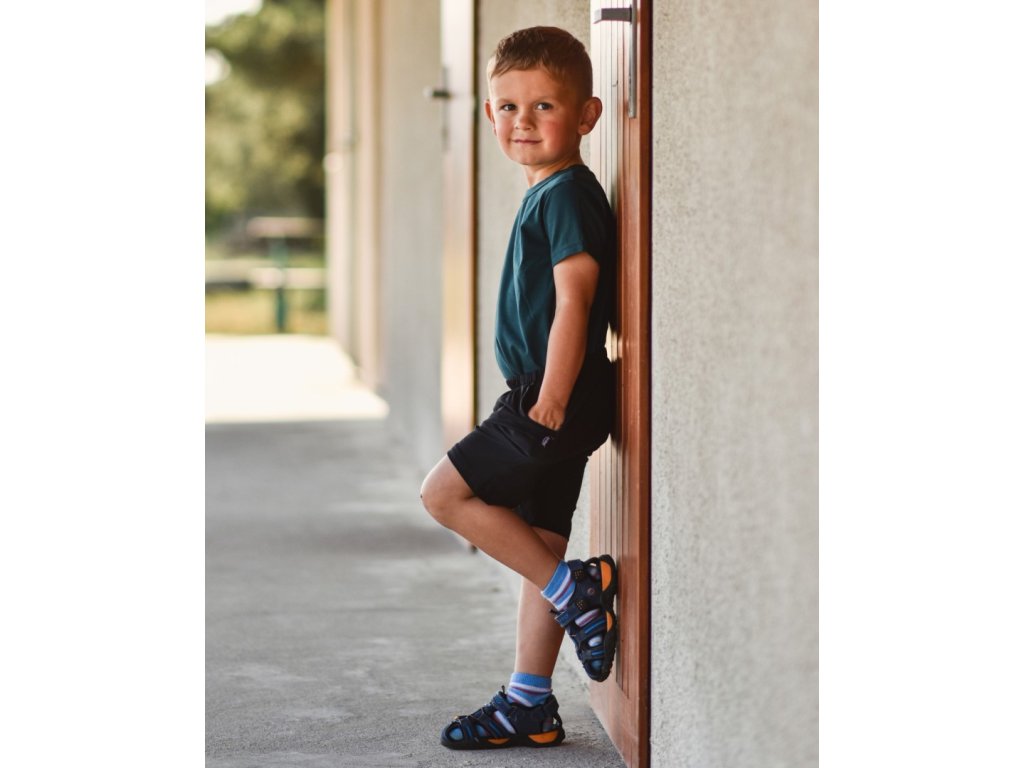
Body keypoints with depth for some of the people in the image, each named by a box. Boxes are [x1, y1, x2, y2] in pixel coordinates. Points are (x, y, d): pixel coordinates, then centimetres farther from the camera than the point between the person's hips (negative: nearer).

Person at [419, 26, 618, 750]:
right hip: (544, 400, 10)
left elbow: (573, 301, -21)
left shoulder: (568, 195, -14)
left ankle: (576, 588, -6)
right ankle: (530, 704, 17)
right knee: (538, 542, 12)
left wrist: (552, 403, -22)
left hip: (560, 399, -10)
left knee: (445, 490, -9)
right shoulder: (550, 194, 16)